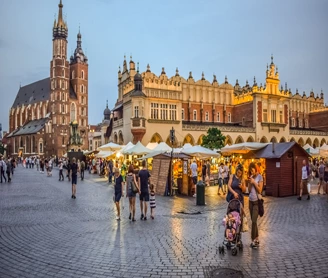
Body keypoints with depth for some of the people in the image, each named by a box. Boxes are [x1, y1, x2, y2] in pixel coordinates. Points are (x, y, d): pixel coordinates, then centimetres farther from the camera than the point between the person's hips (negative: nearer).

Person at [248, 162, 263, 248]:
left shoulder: (259, 177, -7)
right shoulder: (251, 177, 8)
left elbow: (260, 190, -11)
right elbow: (249, 190, 7)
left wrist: (254, 182, -16)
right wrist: (250, 183, -7)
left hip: (257, 201, -6)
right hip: (250, 200, 6)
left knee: (254, 221, -10)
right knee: (253, 221, 10)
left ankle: (254, 240, -3)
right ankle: (256, 239, 19)